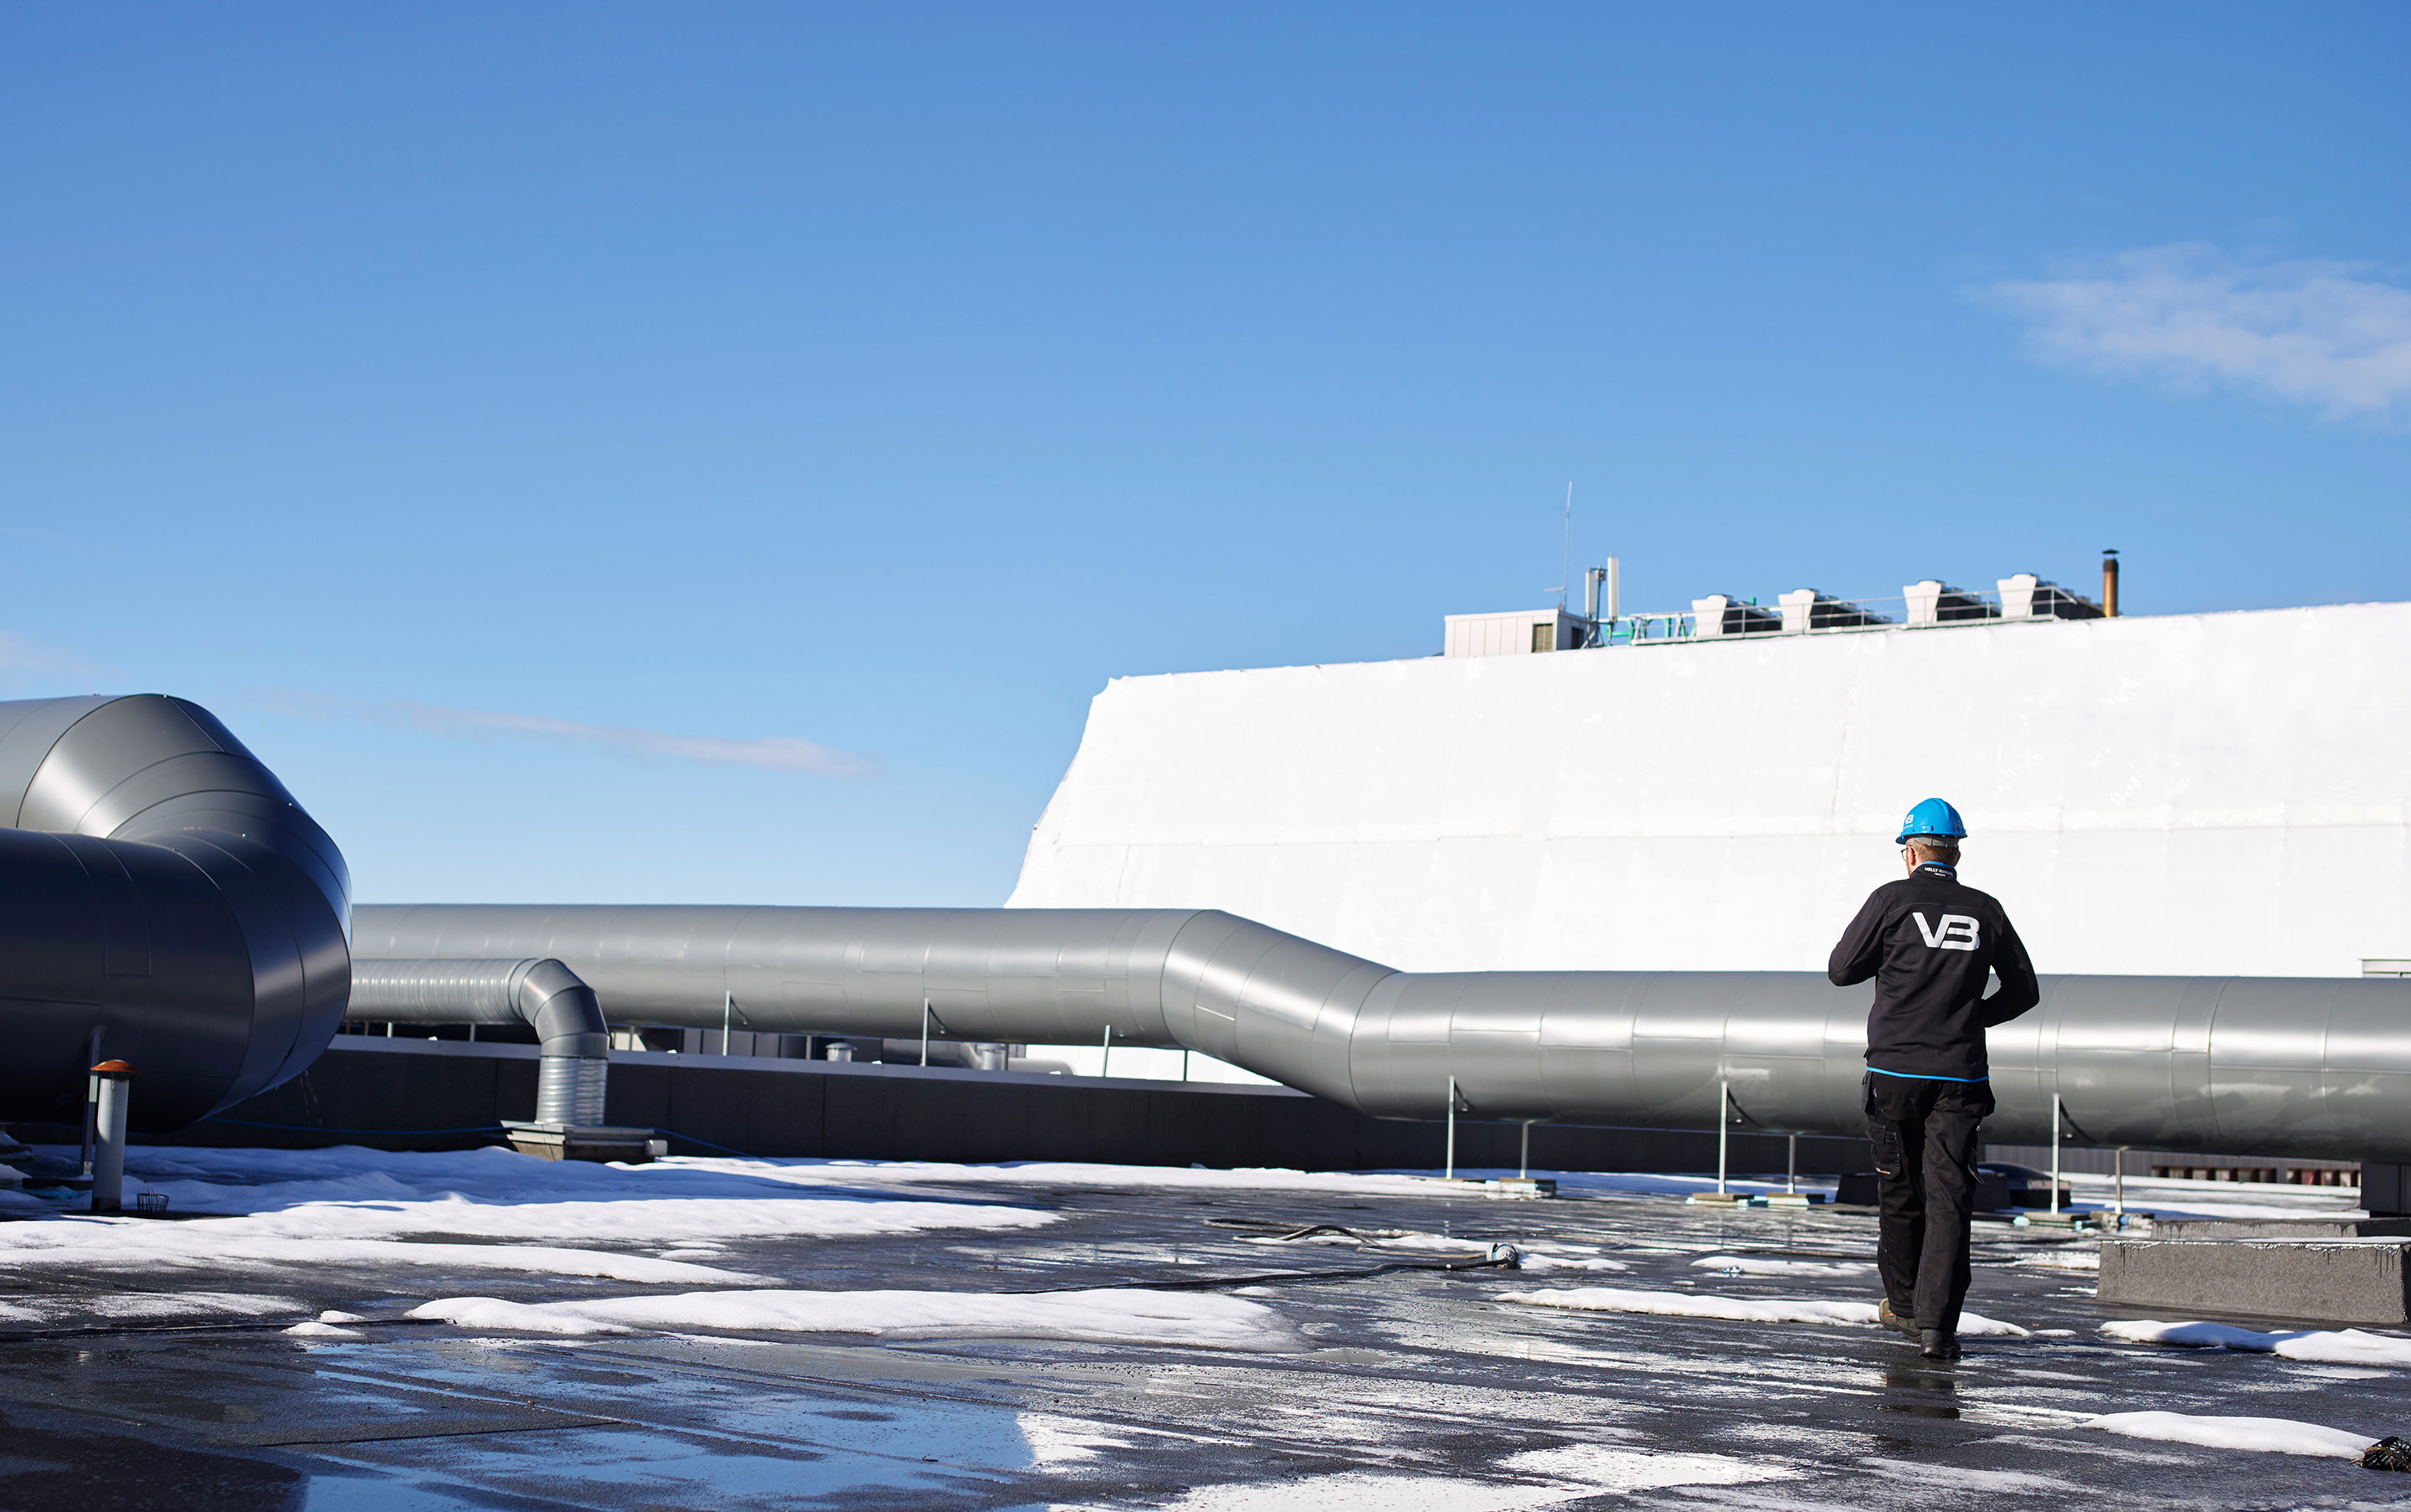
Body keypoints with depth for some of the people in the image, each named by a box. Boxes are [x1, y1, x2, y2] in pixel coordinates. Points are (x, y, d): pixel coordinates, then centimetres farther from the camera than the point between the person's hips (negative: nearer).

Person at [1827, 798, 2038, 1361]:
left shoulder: (1893, 899, -3)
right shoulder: (1985, 911, 6)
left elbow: (1841, 970, 2)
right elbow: (2023, 991, 14)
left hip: (1894, 1071, -1)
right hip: (1960, 1077, 1)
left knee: (1899, 1192, 15)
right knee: (1948, 1198, -2)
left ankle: (1903, 1304, 29)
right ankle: (1936, 1322, -12)